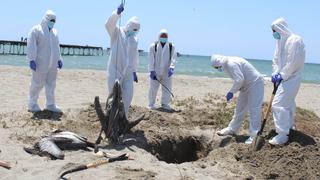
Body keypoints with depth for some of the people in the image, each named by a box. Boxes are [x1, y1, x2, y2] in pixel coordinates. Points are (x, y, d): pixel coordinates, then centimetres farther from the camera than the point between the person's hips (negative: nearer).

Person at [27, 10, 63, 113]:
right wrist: (31, 60, -16)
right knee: (38, 84, -2)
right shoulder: (36, 30, -3)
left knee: (51, 84, 9)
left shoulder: (54, 32, 17)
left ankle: (50, 104, 17)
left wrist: (59, 59, 19)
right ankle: (32, 104, 10)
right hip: (41, 63, -6)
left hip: (52, 63, 6)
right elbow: (31, 46, -10)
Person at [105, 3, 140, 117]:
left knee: (127, 96, 3)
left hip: (128, 72, 5)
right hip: (115, 70, -5)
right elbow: (109, 24, -24)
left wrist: (134, 71, 20)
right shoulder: (117, 33, -3)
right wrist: (117, 13, -41)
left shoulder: (134, 39, 14)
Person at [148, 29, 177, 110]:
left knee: (167, 88, 2)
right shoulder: (153, 46, 0)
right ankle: (151, 104, 15)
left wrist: (171, 68, -22)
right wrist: (152, 71, -11)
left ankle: (165, 104, 15)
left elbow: (173, 58, -5)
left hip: (166, 72, 2)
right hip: (156, 72, -1)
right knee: (153, 88, 3)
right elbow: (151, 60, -4)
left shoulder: (171, 47, 4)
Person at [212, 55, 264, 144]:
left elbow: (239, 80, -29)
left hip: (255, 83, -10)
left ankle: (254, 135, -9)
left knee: (254, 110, -11)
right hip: (247, 85, 10)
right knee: (240, 108, 16)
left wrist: (231, 92, -19)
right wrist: (232, 92, 1)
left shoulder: (231, 64, -23)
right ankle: (232, 129, 27)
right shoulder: (227, 64, 8)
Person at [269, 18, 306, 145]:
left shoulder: (295, 40, -16)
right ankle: (288, 126, 40)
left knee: (278, 104, -15)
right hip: (283, 78, 9)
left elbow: (293, 62, -21)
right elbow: (276, 59, 12)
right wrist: (275, 73, -3)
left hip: (291, 78, -9)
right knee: (287, 103, 22)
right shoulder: (281, 41, 11)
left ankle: (282, 135, -12)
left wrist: (282, 75, -17)